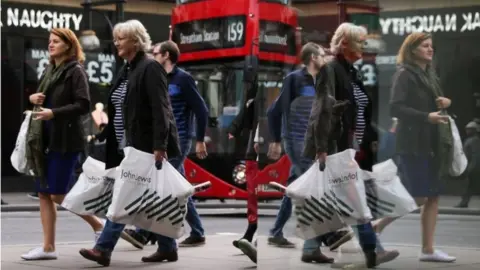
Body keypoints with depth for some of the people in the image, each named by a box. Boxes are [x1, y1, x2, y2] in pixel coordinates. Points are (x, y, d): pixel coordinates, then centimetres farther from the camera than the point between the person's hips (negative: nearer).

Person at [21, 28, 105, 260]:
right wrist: (33, 98, 3)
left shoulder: (75, 71, -9)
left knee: (58, 195, -8)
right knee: (44, 194, 5)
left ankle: (99, 226, 10)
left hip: (65, 140, -8)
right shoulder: (49, 70, 14)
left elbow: (83, 105, -16)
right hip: (45, 139, 8)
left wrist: (54, 113, -24)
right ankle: (48, 247, 8)